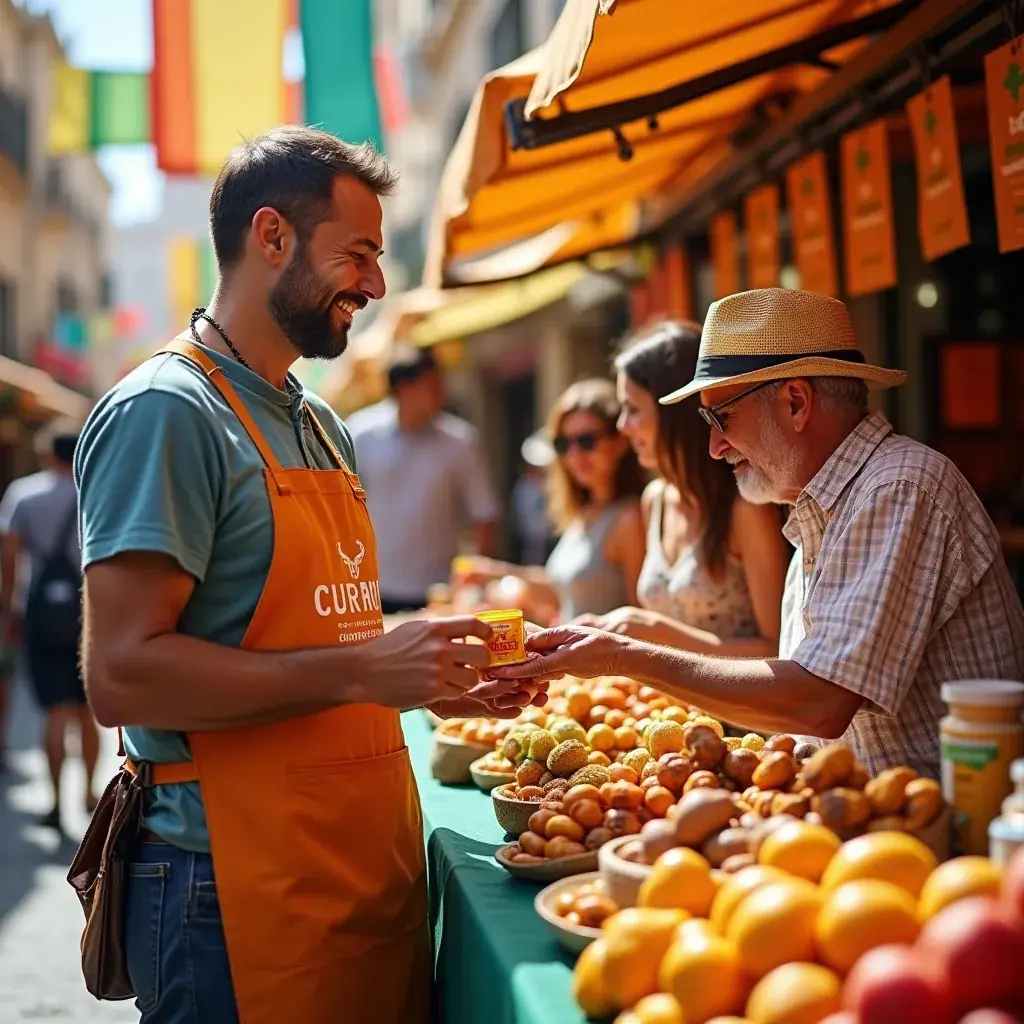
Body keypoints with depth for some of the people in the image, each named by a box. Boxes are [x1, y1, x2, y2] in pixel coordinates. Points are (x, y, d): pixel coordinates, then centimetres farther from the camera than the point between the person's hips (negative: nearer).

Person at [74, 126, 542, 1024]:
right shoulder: (166, 412, -13)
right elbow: (123, 674, -21)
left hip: (374, 871, 8)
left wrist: (441, 683, 5)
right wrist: (362, 671, -22)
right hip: (240, 887, -8)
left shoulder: (324, 427, 15)